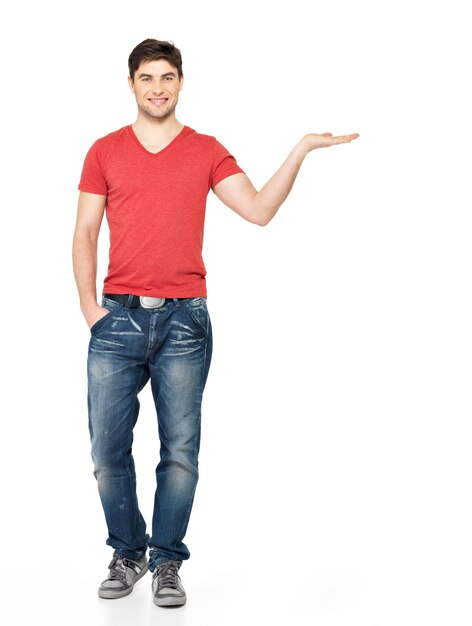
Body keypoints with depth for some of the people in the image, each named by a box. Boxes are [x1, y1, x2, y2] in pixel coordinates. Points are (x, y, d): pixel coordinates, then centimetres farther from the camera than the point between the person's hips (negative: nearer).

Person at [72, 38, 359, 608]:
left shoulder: (207, 151, 9)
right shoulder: (105, 152, 10)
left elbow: (258, 210, -1)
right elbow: (85, 233, 10)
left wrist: (300, 151, -9)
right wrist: (88, 303, 0)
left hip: (184, 319, -1)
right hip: (118, 316, 1)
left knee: (180, 450, 1)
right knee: (107, 448, 2)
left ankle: (167, 562, 15)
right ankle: (127, 553, 21)